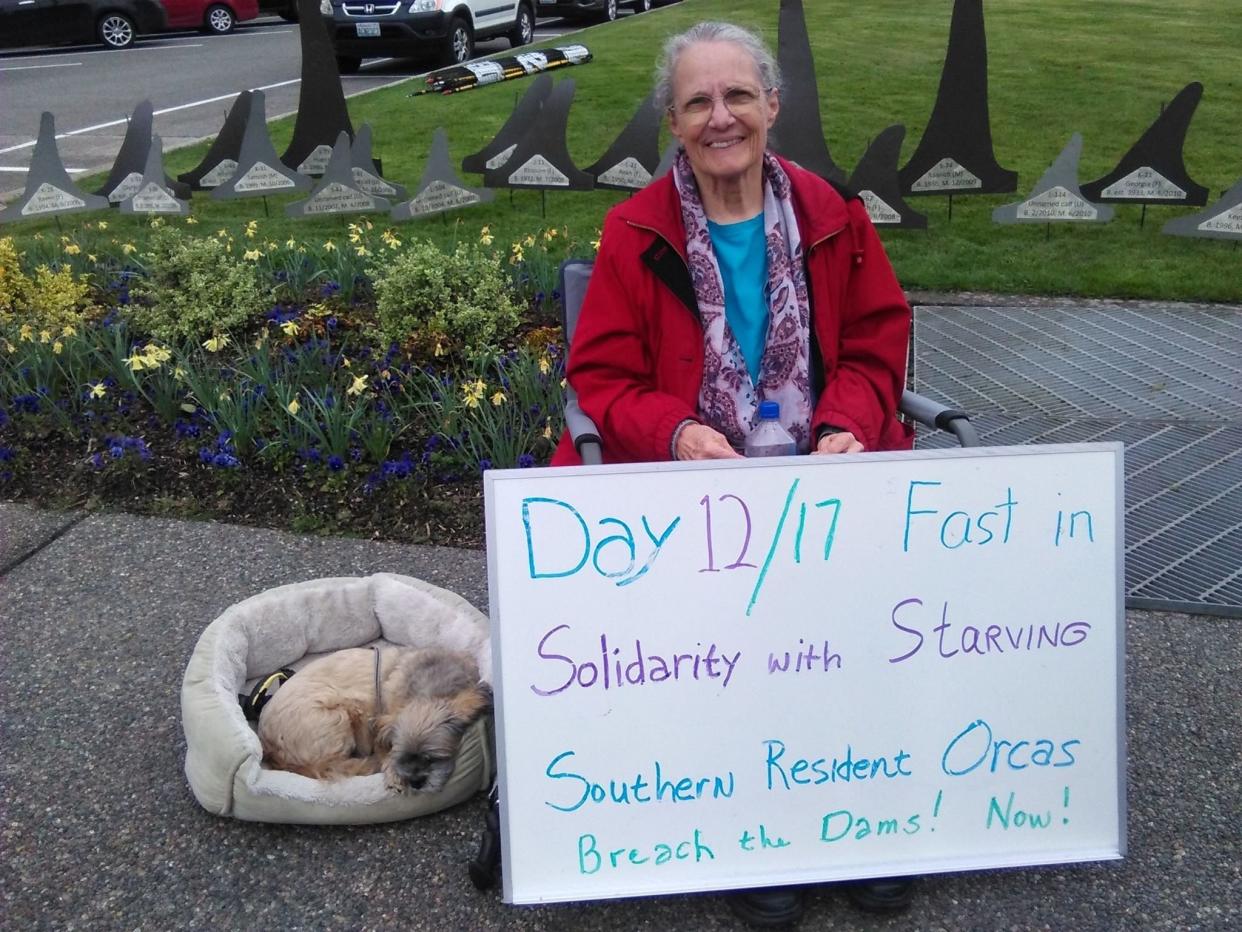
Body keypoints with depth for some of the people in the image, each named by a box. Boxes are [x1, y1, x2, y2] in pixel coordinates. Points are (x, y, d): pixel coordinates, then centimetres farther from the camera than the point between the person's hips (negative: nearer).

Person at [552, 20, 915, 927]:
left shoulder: (832, 216, 7)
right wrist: (677, 432, -20)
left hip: (820, 470, 2)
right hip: (687, 475, -2)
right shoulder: (636, 233, 1)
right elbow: (601, 377, -1)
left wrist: (847, 426, -10)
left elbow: (876, 345, 11)